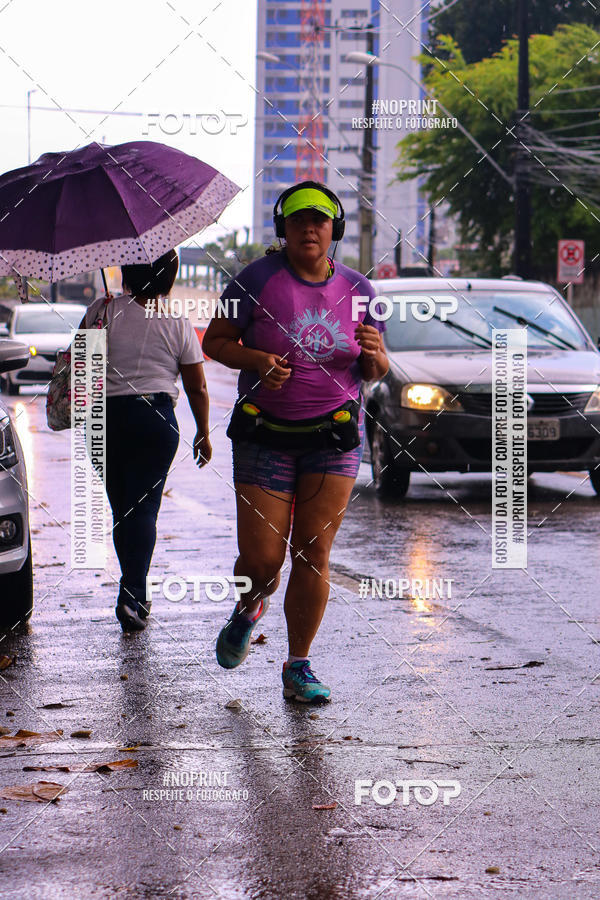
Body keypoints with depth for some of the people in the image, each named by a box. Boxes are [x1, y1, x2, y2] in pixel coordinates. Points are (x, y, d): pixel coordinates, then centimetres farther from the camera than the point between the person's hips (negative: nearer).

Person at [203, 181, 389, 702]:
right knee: (262, 559, -4)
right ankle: (248, 610, 32)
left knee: (314, 554, -3)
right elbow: (215, 342, 0)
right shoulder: (258, 279, -4)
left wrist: (373, 354, -12)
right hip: (265, 436, -2)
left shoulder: (357, 289, 5)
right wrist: (255, 360, -19)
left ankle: (299, 667, 8)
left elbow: (374, 373, 12)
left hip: (335, 436, 2)